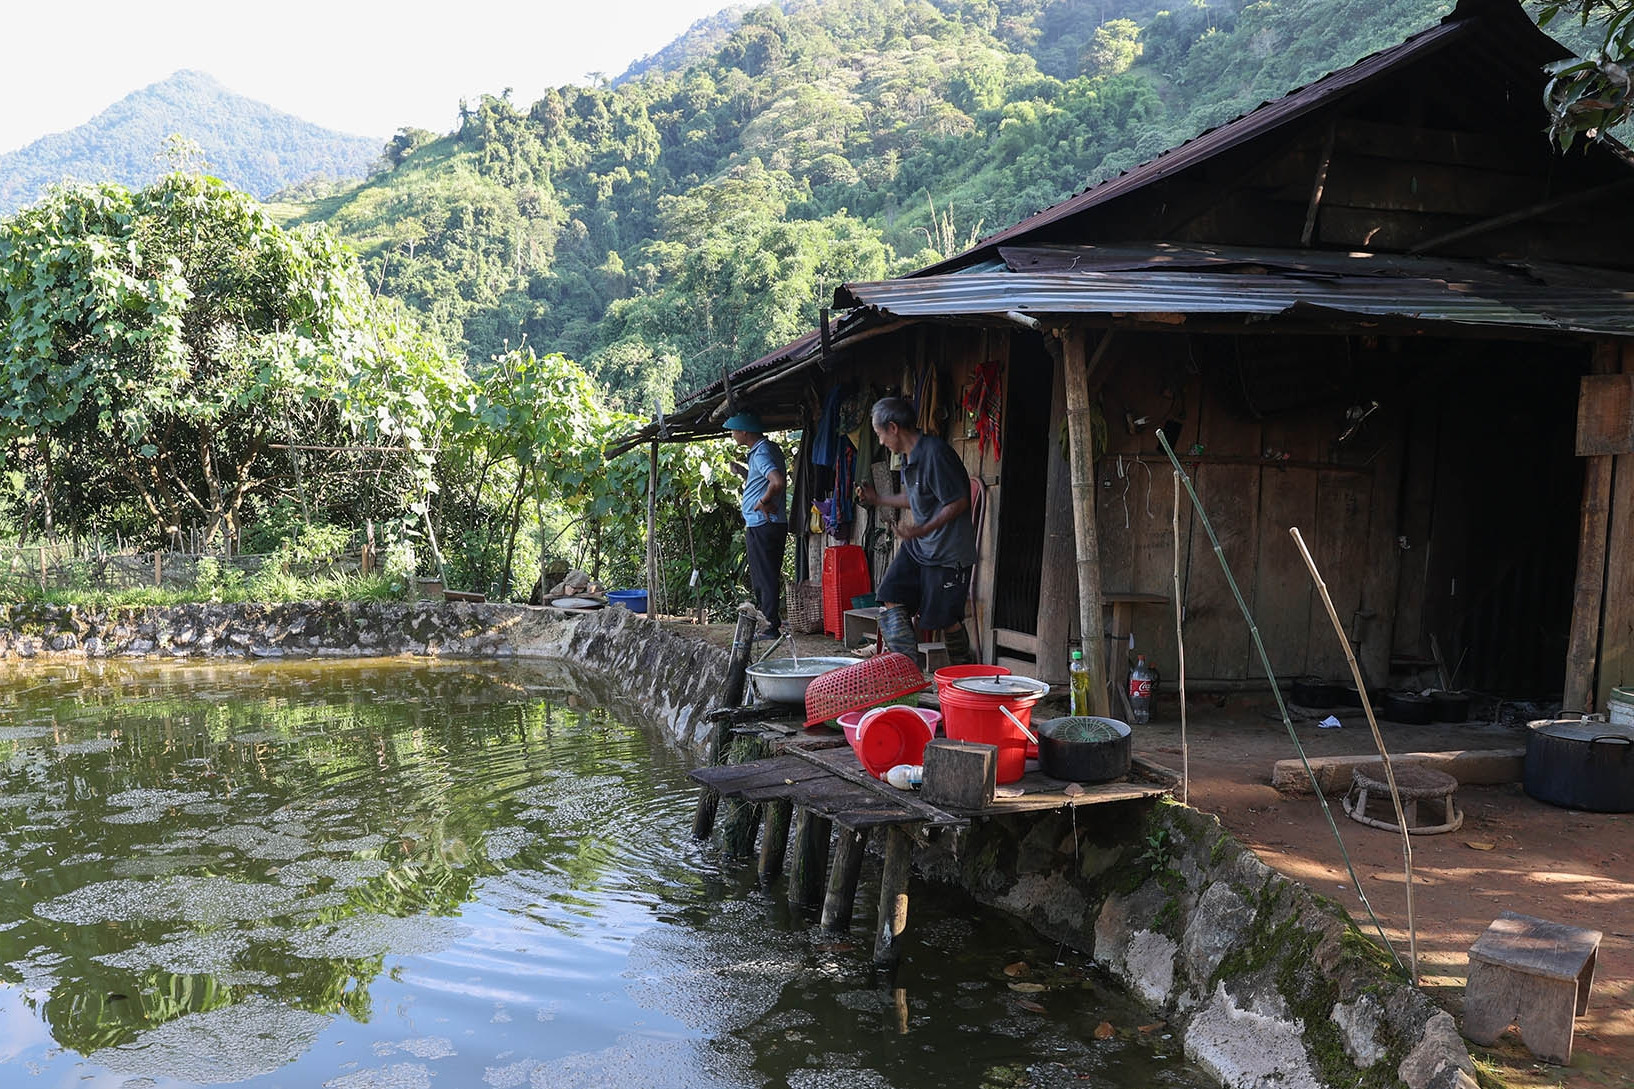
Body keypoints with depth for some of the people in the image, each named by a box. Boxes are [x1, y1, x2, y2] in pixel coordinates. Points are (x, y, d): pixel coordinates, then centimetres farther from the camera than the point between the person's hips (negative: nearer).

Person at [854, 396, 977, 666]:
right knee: (892, 602, -4)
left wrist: (924, 530, -30)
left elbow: (959, 502, -21)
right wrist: (877, 498, 27)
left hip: (948, 552, -9)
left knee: (947, 619, 0)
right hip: (917, 546, 9)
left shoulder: (935, 453, -20)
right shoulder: (911, 456, 10)